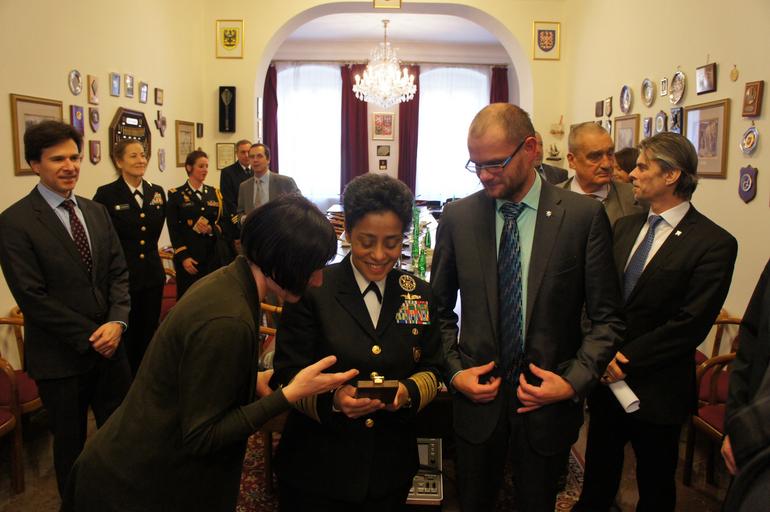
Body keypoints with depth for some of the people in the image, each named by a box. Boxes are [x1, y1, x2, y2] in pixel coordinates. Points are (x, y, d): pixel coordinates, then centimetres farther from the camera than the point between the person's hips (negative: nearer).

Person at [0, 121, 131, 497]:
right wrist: (89, 336, -15)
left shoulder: (97, 212, 7)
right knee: (71, 442, 14)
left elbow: (118, 272, 6)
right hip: (60, 357, -5)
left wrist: (117, 322, -10)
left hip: (109, 346, 5)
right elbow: (31, 295, -15)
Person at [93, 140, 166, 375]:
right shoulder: (106, 194, -10)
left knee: (149, 333, 15)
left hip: (152, 274, 5)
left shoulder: (157, 192, 5)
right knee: (126, 335, 9)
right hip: (122, 276, -4)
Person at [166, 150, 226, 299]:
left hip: (213, 255, 3)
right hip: (188, 256, -3)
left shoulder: (214, 193, 12)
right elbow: (173, 230, -5)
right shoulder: (176, 195, 1)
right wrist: (183, 256, -14)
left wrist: (212, 229, -12)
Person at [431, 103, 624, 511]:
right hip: (478, 394, 2)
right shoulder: (457, 217, -3)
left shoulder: (584, 216, -9)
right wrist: (454, 370, -5)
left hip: (549, 399, -1)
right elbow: (440, 307, 5)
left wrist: (575, 380, -13)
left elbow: (606, 317, -4)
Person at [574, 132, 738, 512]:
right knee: (599, 467, 22)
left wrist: (628, 358, -16)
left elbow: (691, 324, -18)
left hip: (657, 388, -5)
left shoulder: (714, 243, -14)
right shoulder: (624, 227, 5)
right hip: (607, 377, 5)